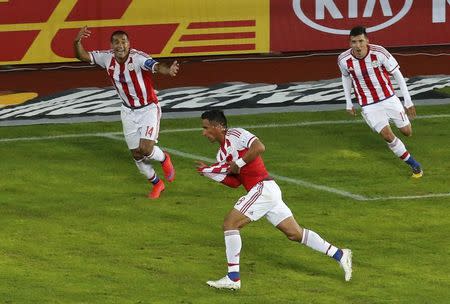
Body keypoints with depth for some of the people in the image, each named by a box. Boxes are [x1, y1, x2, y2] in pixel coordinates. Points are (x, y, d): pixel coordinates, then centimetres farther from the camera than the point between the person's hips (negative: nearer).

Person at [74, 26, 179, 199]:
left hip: (148, 109, -5)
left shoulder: (138, 58, -28)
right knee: (136, 154, 7)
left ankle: (164, 159, 21)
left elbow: (155, 66, -47)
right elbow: (82, 56, -5)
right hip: (128, 111, 5)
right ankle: (156, 184, 32)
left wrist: (168, 70, -70)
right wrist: (77, 42, -27)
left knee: (146, 149, -16)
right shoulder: (107, 58, -11)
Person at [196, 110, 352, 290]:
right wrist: (208, 172, 9)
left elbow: (259, 147, -24)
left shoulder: (235, 135, -9)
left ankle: (233, 278, -12)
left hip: (262, 187, -10)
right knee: (295, 233, 11)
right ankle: (339, 255, 14)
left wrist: (238, 164, -16)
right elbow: (234, 182, 15)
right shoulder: (222, 153, 18)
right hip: (267, 192, 10)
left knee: (230, 224, -11)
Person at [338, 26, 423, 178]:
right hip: (369, 106, 0)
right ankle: (413, 165, 2)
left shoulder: (379, 53, -22)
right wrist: (348, 103, 10)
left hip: (389, 98, 0)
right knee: (387, 135, -15)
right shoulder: (343, 60, -16)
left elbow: (397, 74, -10)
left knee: (407, 132, 5)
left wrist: (408, 101, -8)